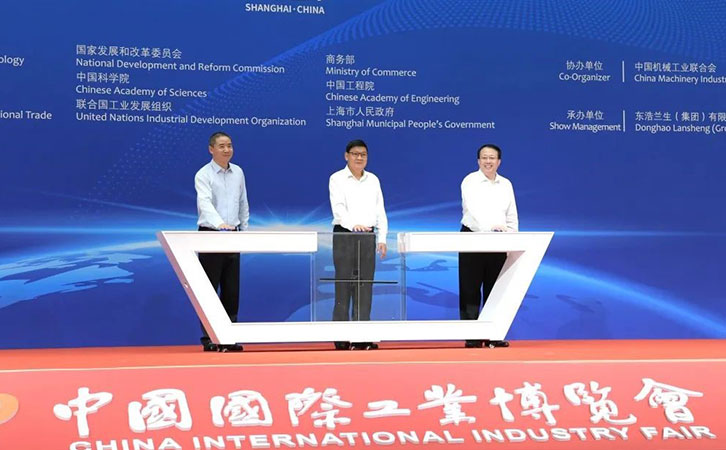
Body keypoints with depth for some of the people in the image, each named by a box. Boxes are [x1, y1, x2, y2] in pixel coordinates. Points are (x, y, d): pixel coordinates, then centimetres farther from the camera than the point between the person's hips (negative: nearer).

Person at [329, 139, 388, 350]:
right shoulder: (337, 179, 0)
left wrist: (382, 238, 3)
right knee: (344, 285, -5)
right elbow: (338, 208, -14)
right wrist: (354, 224, -32)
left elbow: (380, 210, 13)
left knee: (365, 286, 2)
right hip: (345, 235, -4)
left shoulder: (373, 180, 14)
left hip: (368, 236, 4)